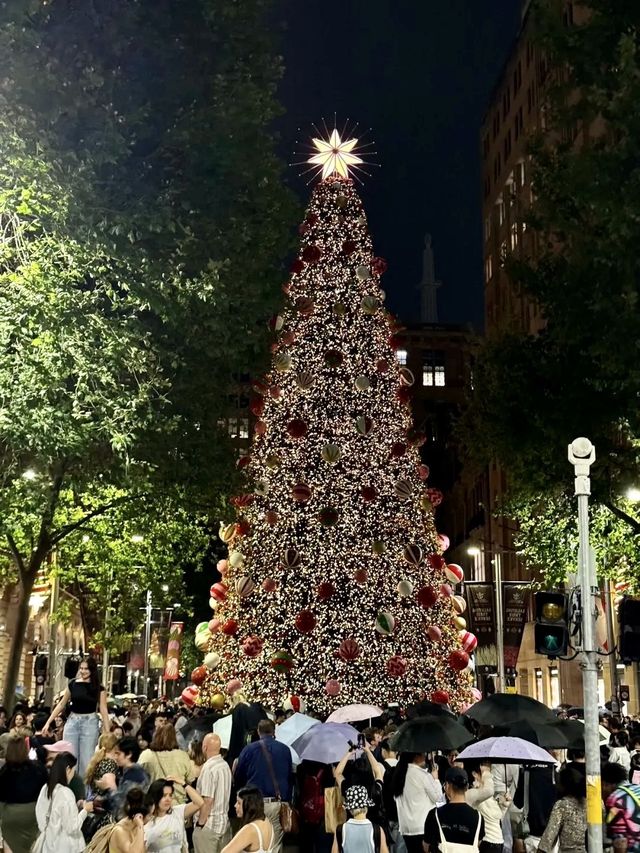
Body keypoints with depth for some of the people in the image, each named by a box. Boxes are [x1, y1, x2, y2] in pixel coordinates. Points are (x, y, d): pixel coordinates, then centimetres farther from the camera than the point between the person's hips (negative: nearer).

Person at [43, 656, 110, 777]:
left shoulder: (99, 688, -2)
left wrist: (107, 733, -10)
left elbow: (103, 711, -4)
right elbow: (61, 705, 11)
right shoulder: (73, 684, 2)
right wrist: (48, 722, 7)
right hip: (72, 722, 2)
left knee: (86, 760, 0)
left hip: (90, 723, -2)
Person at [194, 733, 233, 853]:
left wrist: (200, 823, -12)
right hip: (225, 822, 8)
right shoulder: (225, 765, 8)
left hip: (209, 825, -8)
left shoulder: (208, 768, -16)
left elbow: (207, 800, -19)